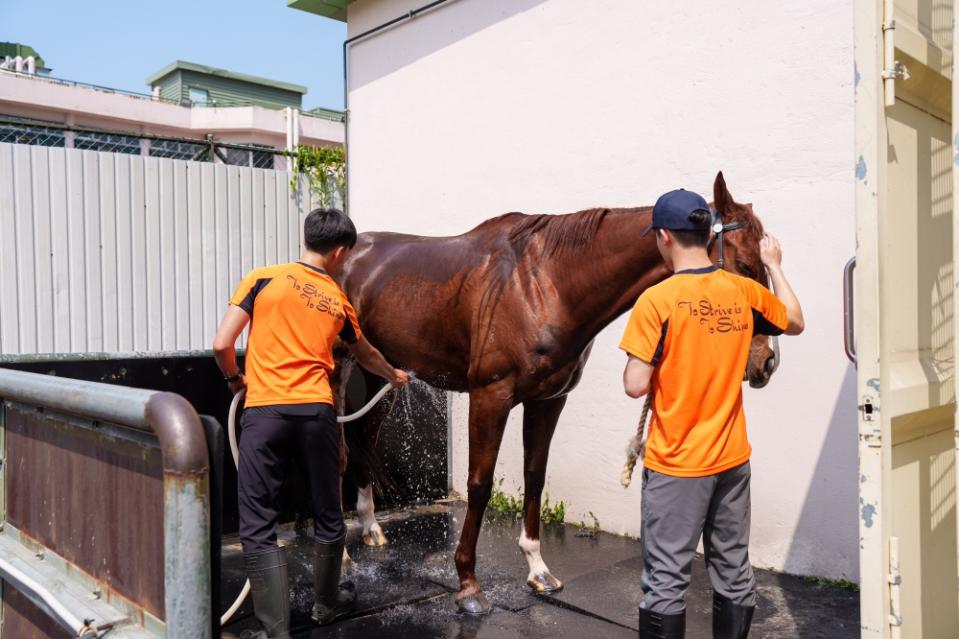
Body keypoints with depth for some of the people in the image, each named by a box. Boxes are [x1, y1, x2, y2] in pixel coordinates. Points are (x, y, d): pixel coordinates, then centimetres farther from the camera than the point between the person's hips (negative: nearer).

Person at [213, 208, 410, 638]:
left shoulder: (263, 279, 1)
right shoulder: (339, 301, 11)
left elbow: (222, 344, -4)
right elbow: (365, 355, 28)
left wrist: (234, 378, 18)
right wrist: (394, 376, 49)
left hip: (265, 412, -3)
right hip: (317, 412, 3)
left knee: (258, 527, 4)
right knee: (328, 515, 19)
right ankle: (326, 603, 37)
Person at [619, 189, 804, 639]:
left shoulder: (657, 300, -17)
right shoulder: (745, 291, -1)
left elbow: (635, 386, -18)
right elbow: (795, 323, 19)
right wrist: (774, 265, 28)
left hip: (675, 465, -5)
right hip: (733, 459, 5)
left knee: (666, 582, 6)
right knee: (734, 575, 18)